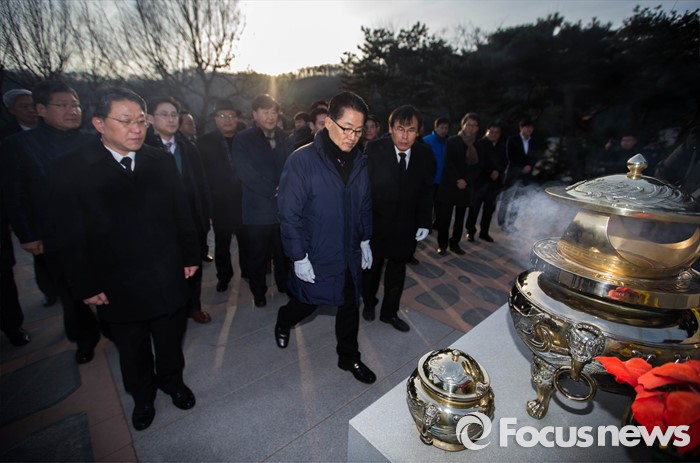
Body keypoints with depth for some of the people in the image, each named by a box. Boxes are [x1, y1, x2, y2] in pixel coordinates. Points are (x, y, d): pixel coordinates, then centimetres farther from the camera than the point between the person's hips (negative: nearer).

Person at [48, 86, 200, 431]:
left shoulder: (162, 162, -2)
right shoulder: (70, 171, -9)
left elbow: (182, 213, 2)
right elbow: (70, 238, -6)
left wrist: (190, 256, 2)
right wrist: (86, 286, -5)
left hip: (169, 279, 2)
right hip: (117, 287, -1)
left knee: (170, 340, 20)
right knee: (132, 351, 21)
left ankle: (173, 381, 48)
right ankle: (142, 396, 47)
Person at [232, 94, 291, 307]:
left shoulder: (284, 138, 10)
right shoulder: (243, 139, -1)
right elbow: (246, 173, -11)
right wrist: (275, 191, -15)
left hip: (284, 208, 3)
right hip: (258, 210, -2)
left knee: (283, 252, 12)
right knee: (258, 255, 10)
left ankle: (285, 285, 34)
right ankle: (258, 292, 30)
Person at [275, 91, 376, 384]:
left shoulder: (360, 162, -1)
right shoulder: (302, 161, -18)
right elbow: (289, 214, -17)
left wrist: (365, 240, 9)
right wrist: (299, 257, -16)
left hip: (350, 254, 5)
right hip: (315, 257, -4)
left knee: (350, 306, 16)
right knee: (307, 302, 17)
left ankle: (349, 358, 40)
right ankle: (283, 322, 53)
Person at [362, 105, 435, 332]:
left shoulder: (425, 154, -7)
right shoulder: (374, 150, -16)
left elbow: (426, 192, 1)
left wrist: (425, 223, -3)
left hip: (406, 226, 3)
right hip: (376, 222, -2)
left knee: (397, 269, 15)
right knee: (371, 266, 17)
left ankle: (390, 312, 37)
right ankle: (369, 303, 44)